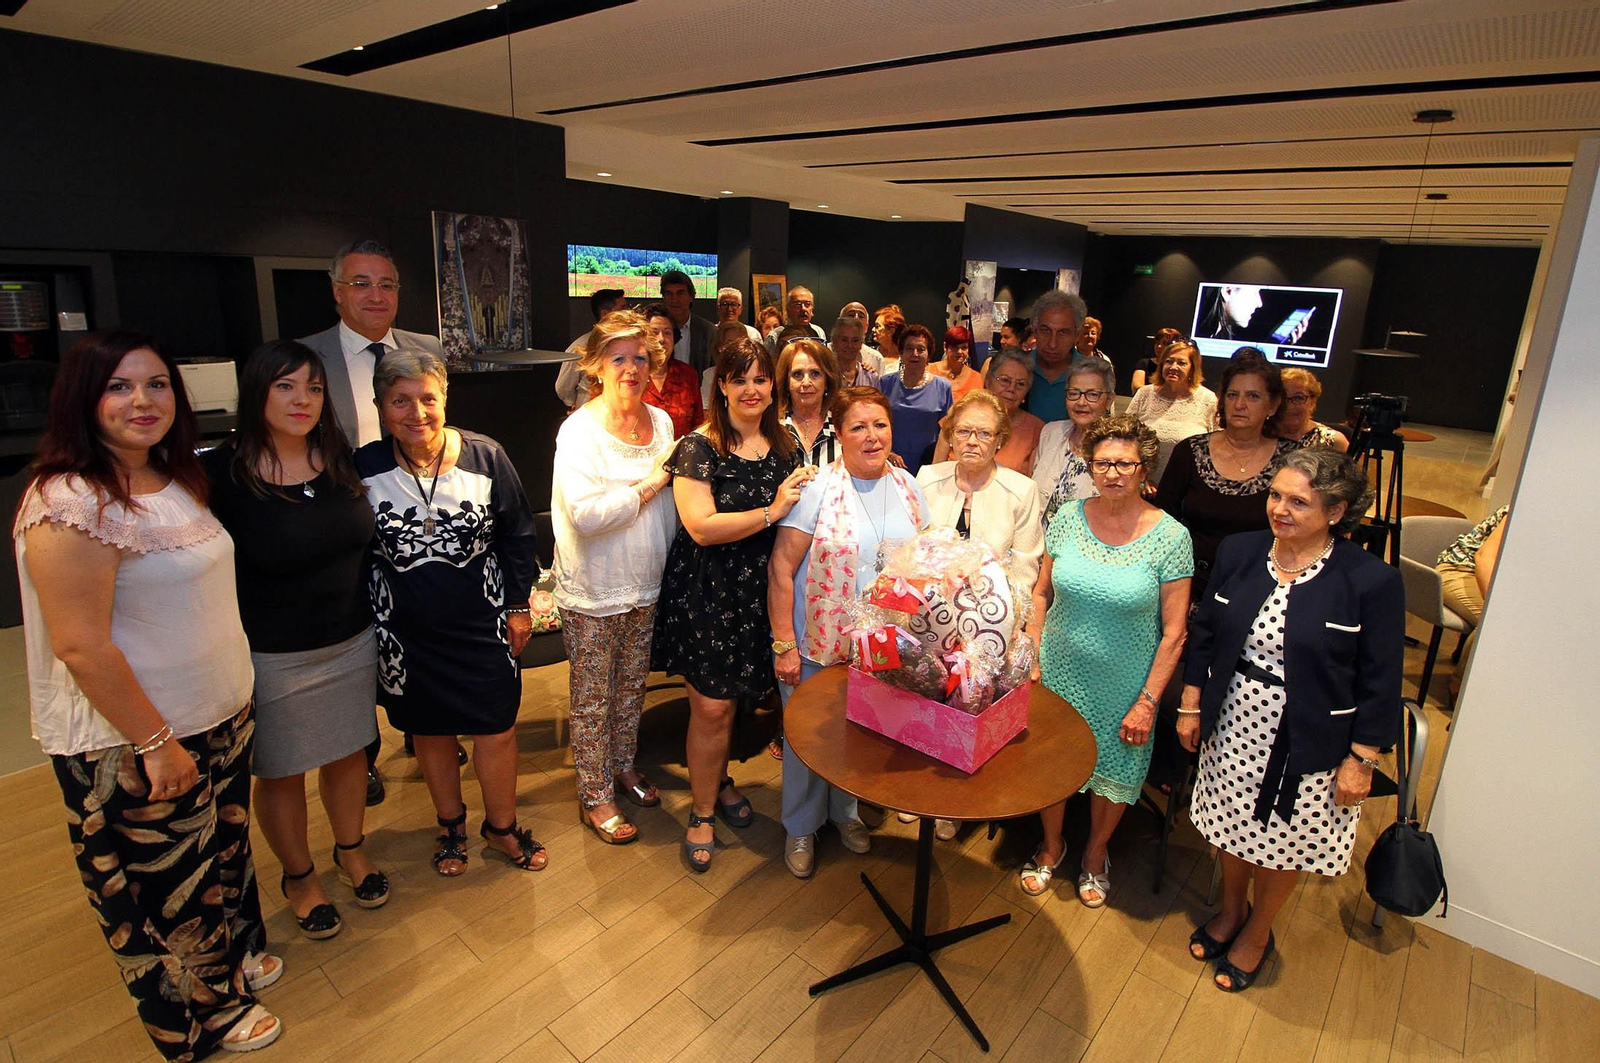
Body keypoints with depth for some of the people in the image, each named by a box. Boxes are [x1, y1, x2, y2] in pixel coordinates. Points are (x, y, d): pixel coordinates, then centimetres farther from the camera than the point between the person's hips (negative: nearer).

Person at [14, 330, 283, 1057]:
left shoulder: (173, 480, 4)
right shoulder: (71, 504, -23)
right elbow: (81, 646, -24)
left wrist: (229, 703, 14)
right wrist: (155, 742, -19)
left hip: (218, 720, 8)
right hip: (132, 749, -8)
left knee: (222, 849, 26)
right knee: (163, 887, 15)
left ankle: (233, 955, 50)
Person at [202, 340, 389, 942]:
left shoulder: (340, 460, -1)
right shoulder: (221, 474, -15)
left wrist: (373, 622, 11)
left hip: (351, 644, 4)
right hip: (271, 659, -4)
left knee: (348, 754, 18)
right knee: (281, 773, 13)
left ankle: (350, 851, 43)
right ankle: (298, 878, 37)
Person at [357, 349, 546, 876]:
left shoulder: (486, 456, -8)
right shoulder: (364, 467, -7)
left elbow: (517, 535, 1)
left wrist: (518, 605, 2)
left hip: (482, 623, -1)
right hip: (405, 631, 1)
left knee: (497, 731, 6)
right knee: (429, 731, 18)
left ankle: (501, 826, 32)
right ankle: (451, 824, 42)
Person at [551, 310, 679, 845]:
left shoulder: (661, 422, 3)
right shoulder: (579, 431, -16)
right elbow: (585, 515, -28)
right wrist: (649, 485, -21)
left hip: (645, 584, 6)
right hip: (593, 591, -6)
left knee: (632, 685, 20)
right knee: (593, 699, 9)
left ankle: (623, 767, 41)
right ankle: (595, 796, 26)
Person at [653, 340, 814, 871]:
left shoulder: (786, 446, 7)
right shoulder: (699, 448, -11)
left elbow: (797, 518, 19)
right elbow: (702, 527, -22)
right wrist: (771, 512, -22)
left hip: (757, 590, 5)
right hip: (705, 592, -5)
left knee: (734, 696, 15)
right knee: (711, 706, 2)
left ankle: (719, 779, 42)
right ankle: (702, 811, 23)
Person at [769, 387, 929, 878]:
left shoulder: (908, 488, 1)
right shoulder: (817, 488, -15)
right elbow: (780, 569, -14)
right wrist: (783, 646, -16)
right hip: (817, 644, -4)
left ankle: (845, 810, 47)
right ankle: (801, 827, 37)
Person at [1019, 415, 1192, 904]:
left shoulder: (1170, 537, -13)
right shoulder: (1069, 517, -6)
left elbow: (1173, 632, -9)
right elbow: (1042, 593, 4)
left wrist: (1147, 703, -10)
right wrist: (1031, 658, -3)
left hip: (1123, 685, -2)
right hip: (1058, 674, 2)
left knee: (1113, 772, 16)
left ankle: (1095, 854, 45)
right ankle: (1051, 846, 44)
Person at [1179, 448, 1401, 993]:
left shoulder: (1371, 580, -16)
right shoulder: (1238, 552, -6)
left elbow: (1380, 682, -10)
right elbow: (1203, 633, 4)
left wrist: (1361, 759, -9)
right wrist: (1191, 706, 5)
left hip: (1308, 742, -3)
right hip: (1232, 724, 3)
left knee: (1283, 841, 16)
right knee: (1232, 825, 20)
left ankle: (1258, 932, 43)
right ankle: (1230, 909, 48)